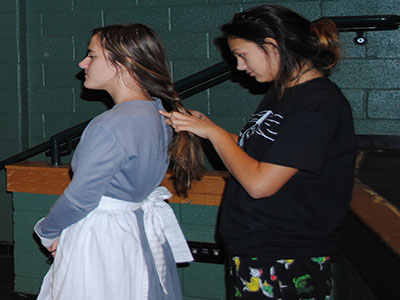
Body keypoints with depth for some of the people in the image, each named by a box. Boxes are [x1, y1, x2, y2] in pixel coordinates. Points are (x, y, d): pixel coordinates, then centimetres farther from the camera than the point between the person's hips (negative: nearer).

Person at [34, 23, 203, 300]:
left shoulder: (109, 128, -26)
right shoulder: (156, 113, 2)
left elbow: (79, 198, -21)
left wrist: (47, 232, -2)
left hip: (100, 244, -9)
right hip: (142, 234, 9)